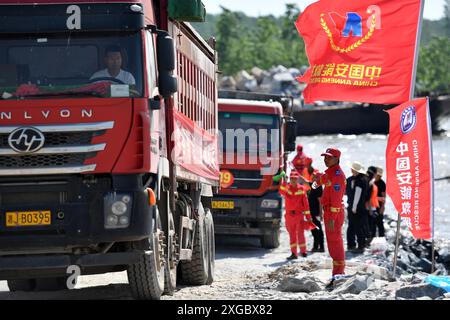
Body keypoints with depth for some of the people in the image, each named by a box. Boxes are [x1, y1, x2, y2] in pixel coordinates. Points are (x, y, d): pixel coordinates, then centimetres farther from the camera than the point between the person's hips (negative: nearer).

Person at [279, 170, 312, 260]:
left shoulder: (302, 189, 0)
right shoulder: (286, 188, 4)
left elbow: (305, 203, 0)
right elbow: (282, 192, -20)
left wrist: (308, 216, -2)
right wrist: (284, 182, -32)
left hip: (299, 214, -2)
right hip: (289, 215, 2)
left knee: (300, 233, -1)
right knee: (292, 234, 6)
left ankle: (303, 251, 14)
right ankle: (294, 253, 9)